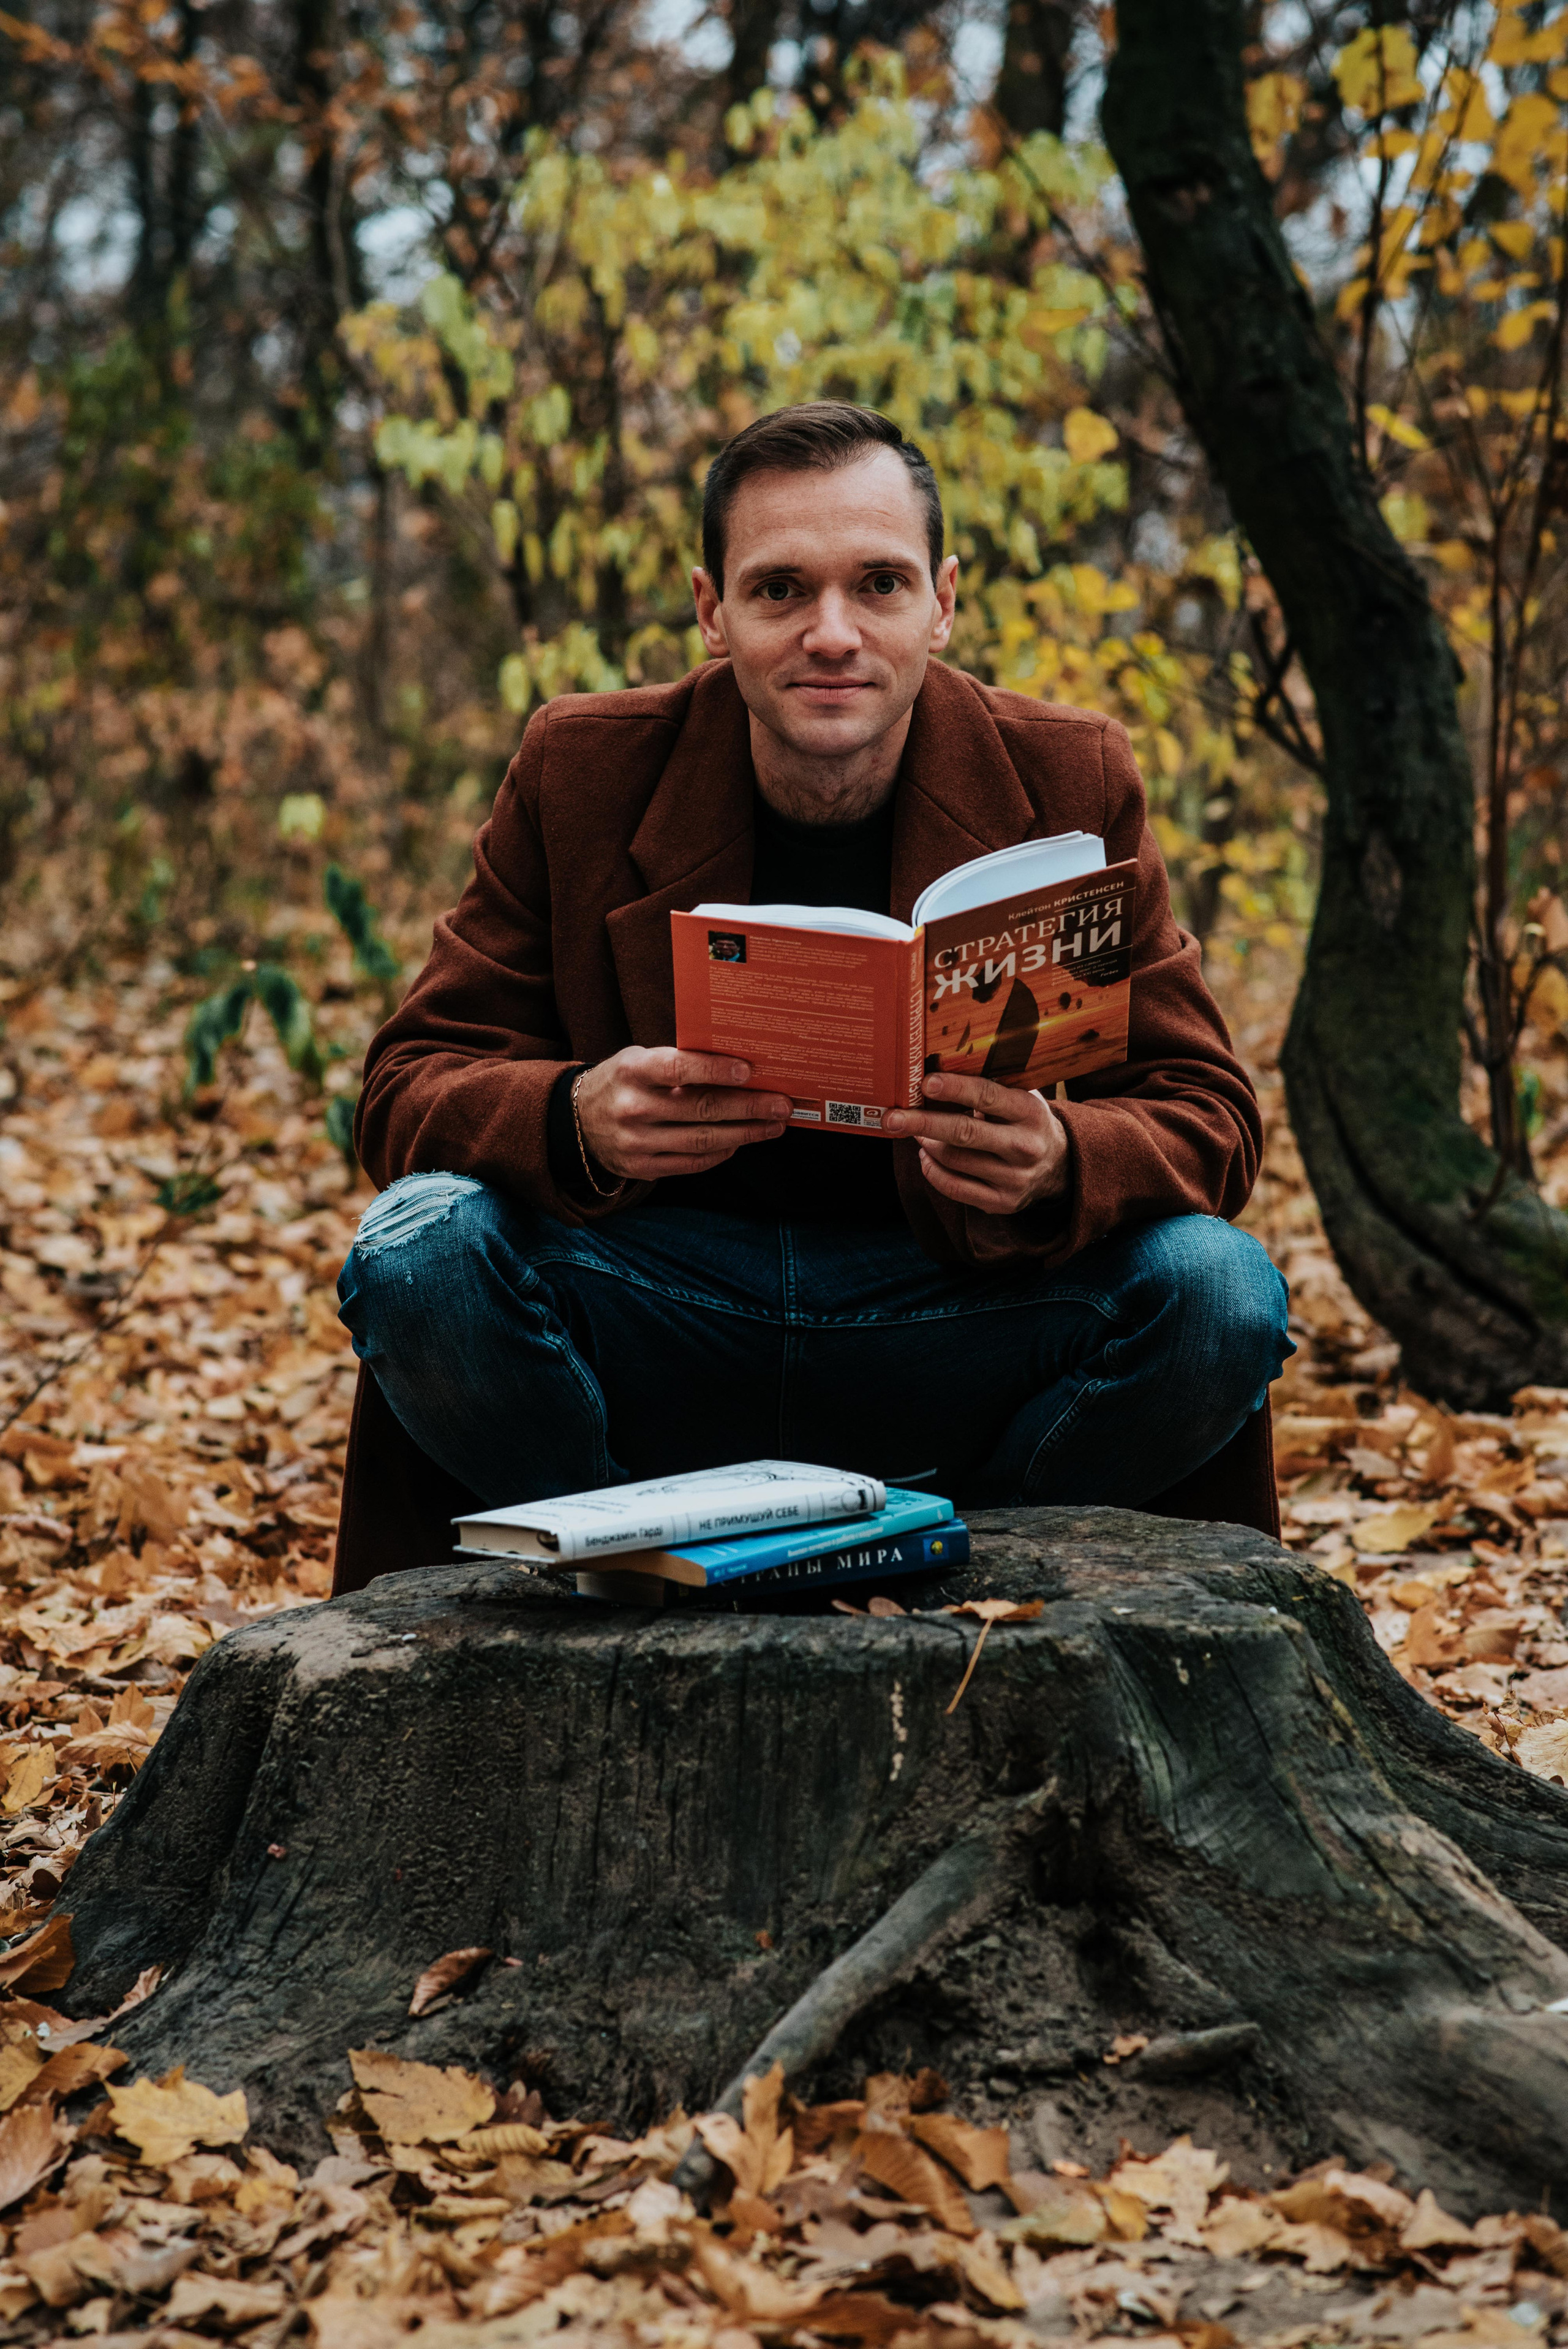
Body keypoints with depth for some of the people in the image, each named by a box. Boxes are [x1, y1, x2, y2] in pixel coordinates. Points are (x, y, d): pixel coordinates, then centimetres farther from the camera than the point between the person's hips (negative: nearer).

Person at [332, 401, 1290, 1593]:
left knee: (1220, 1292, -26)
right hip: (659, 1305, 0)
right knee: (419, 1253, -28)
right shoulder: (584, 770, -3)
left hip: (958, 1334, 0)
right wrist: (576, 1123, -29)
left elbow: (1206, 1114, -5)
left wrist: (1059, 1164, -30)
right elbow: (410, 1087, -4)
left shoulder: (1071, 783, -3)